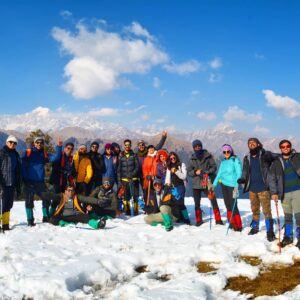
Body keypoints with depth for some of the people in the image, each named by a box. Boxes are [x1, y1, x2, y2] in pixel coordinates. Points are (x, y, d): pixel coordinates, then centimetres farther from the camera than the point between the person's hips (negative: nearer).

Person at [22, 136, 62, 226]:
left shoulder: (44, 154, 10)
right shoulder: (28, 152, 0)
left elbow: (55, 157, -4)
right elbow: (23, 165, -6)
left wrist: (59, 147, -17)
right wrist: (24, 178, -15)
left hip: (40, 181, 4)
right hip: (29, 181, -3)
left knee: (46, 198, 3)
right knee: (29, 201, 1)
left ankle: (46, 217, 19)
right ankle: (30, 220, 11)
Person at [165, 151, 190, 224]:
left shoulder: (182, 165, 2)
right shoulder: (169, 167, 15)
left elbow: (184, 176, -4)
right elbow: (167, 177, 14)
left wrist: (176, 171, -15)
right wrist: (167, 184, -3)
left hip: (180, 186, -4)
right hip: (172, 187, 4)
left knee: (180, 203, -12)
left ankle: (186, 219, -4)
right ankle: (178, 217, 6)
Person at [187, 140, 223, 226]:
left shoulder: (208, 156, 1)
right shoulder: (192, 159, 8)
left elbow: (214, 167, 0)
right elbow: (188, 172, 7)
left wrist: (207, 172, -16)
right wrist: (195, 172, -12)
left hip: (207, 182, -2)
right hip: (196, 184, 3)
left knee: (213, 200, -9)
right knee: (197, 203, 7)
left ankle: (218, 219, 2)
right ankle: (198, 220, 23)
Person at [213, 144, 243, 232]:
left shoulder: (235, 160, -6)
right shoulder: (223, 161, 12)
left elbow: (239, 173, -13)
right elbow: (219, 174, 17)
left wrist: (236, 186, -23)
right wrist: (214, 184, 9)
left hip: (232, 185, -6)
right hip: (223, 185, 6)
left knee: (233, 206, -8)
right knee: (228, 205, 9)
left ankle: (238, 226, 0)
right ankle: (232, 223, 20)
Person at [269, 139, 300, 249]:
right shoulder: (276, 162, 7)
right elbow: (272, 178, 7)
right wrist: (274, 192, 0)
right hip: (284, 193, 2)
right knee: (287, 216, 12)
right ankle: (288, 237, 27)